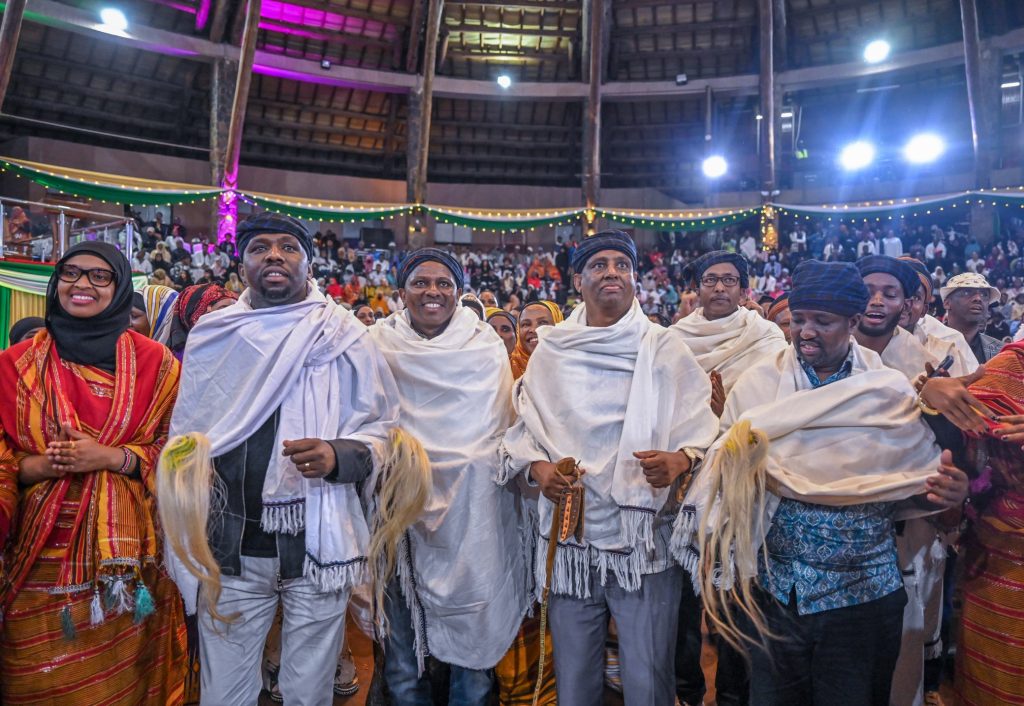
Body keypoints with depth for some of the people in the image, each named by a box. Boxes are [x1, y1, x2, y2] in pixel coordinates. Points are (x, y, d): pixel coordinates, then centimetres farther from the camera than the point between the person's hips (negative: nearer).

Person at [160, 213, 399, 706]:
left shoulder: (342, 337, -2)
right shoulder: (212, 337, 7)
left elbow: (382, 429, -3)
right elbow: (185, 432, 14)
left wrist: (337, 456, -22)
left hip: (316, 545, -2)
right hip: (230, 548, 2)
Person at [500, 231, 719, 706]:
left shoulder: (666, 348, 1)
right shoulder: (550, 352, 6)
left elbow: (702, 433, -2)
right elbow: (522, 430, 11)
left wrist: (680, 461, -23)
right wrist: (536, 467, -8)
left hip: (645, 538, -2)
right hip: (570, 536, 2)